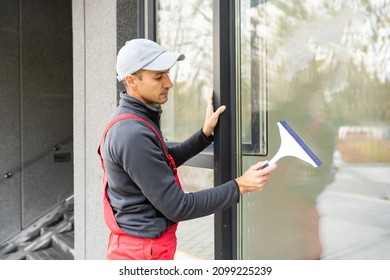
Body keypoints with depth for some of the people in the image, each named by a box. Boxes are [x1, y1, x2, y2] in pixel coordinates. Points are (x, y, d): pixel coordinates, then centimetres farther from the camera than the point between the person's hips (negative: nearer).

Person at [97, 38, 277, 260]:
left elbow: (166, 161, 18)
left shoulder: (135, 120, 4)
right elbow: (177, 207, -25)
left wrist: (206, 133, 9)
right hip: (144, 251, -9)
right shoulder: (133, 134, -27)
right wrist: (239, 187, -21)